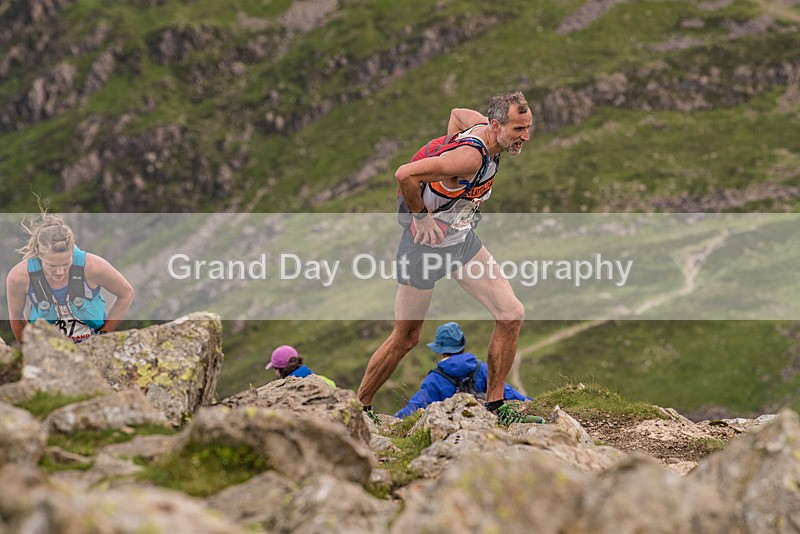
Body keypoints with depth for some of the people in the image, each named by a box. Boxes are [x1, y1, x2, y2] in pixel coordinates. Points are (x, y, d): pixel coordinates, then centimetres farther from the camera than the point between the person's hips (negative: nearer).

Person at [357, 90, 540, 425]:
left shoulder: (482, 126, -4)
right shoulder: (470, 157, -31)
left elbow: (458, 114, 20)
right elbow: (405, 175, -37)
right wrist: (422, 217, -22)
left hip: (462, 237, 8)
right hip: (427, 242, -8)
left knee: (511, 315, -3)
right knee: (405, 338, 3)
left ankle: (495, 407, 8)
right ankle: (359, 407, 22)